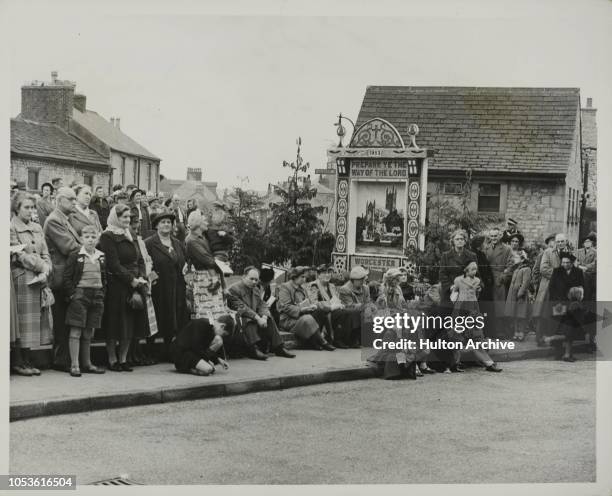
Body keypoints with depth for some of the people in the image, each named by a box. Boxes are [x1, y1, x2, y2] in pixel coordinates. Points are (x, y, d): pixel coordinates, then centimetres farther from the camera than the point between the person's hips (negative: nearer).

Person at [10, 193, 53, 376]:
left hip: (39, 281, 6)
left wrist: (45, 272, -4)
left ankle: (27, 361, 13)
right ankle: (17, 362, 3)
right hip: (20, 279, -6)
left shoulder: (37, 228, 16)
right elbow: (19, 256, -11)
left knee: (35, 321, 6)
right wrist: (41, 266, -9)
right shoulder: (11, 228, -4)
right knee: (21, 320, -5)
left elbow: (45, 254, 13)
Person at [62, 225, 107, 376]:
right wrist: (72, 294, -13)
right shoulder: (75, 256, -4)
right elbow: (67, 278, -6)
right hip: (79, 295, -5)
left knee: (89, 332, 11)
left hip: (96, 297, 5)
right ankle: (74, 365, -3)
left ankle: (87, 364, 18)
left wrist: (102, 294, 7)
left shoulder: (101, 257, 11)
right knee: (76, 330, -5)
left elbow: (105, 278, 18)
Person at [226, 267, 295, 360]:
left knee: (269, 320, -14)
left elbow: (262, 305, 4)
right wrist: (257, 318, -29)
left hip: (255, 318, 7)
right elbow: (241, 308, -20)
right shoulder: (233, 289, -10)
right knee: (248, 321, -37)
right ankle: (253, 349, -46)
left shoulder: (256, 290, 16)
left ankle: (278, 348, -16)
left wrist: (264, 317, -20)